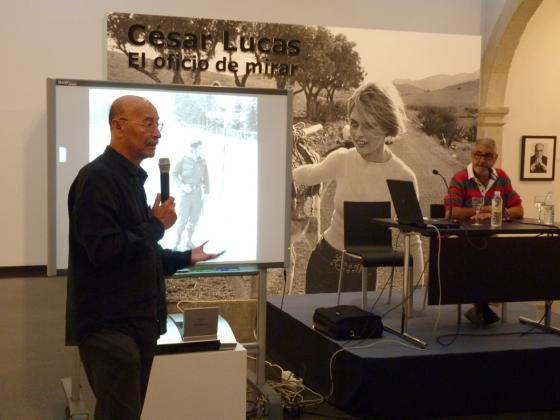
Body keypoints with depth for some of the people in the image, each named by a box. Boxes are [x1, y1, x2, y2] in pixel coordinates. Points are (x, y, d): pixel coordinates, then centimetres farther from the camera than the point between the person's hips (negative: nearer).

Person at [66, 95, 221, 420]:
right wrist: (157, 225, -13)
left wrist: (186, 258, 17)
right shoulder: (97, 178, -15)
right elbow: (103, 250, -25)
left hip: (138, 322, 10)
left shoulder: (133, 178, 16)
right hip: (110, 326, -9)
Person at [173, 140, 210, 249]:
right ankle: (178, 239, 13)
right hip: (186, 194, -3)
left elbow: (206, 179, 8)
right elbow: (175, 174, -2)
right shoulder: (184, 160, -5)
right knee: (183, 219, -4)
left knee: (194, 220, 6)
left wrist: (206, 193, 0)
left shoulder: (203, 162, 5)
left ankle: (189, 240, 19)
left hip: (198, 195, 3)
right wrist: (182, 185, -15)